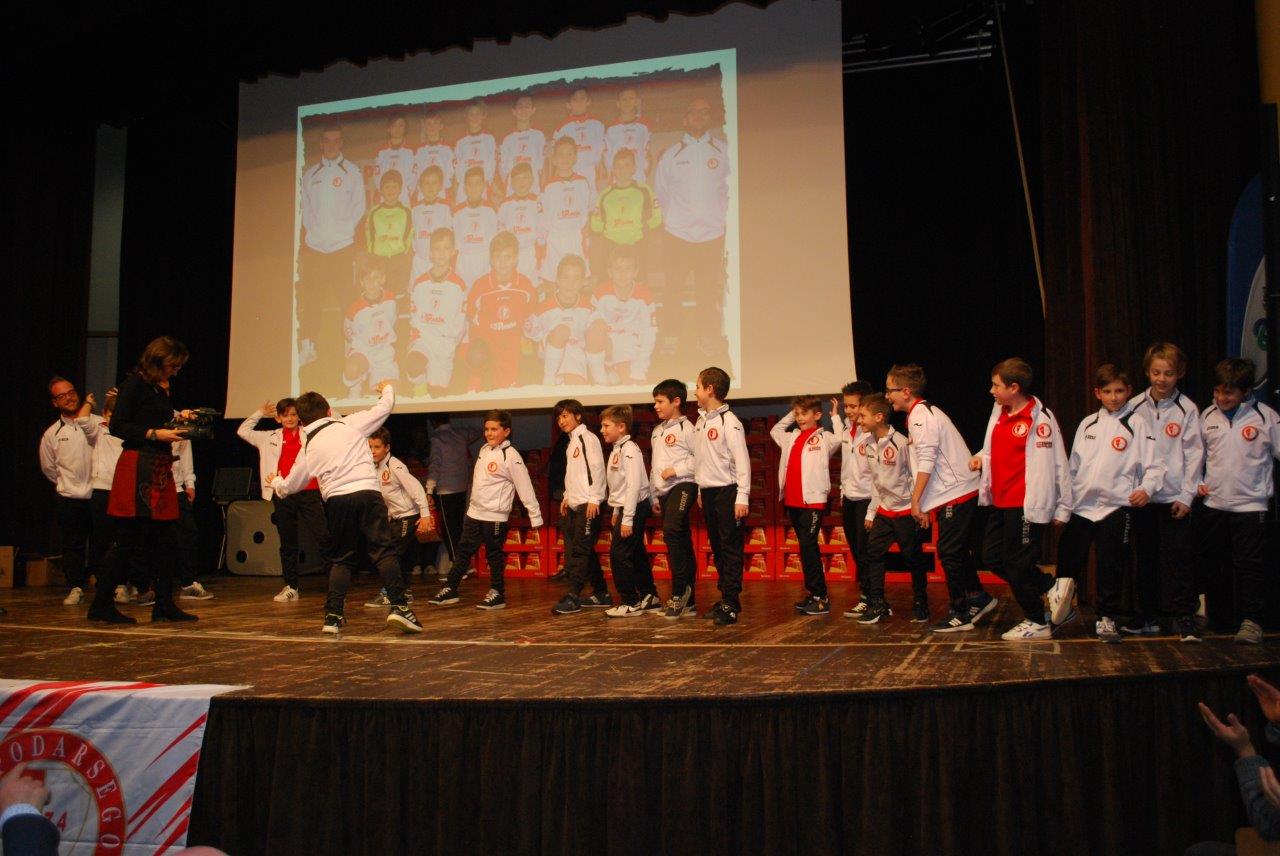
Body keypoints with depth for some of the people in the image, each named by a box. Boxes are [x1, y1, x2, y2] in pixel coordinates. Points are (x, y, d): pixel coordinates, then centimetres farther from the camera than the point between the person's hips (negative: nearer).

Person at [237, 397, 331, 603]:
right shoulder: (270, 438, 16)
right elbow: (242, 431, 24)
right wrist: (260, 414, 18)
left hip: (308, 492, -3)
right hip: (282, 495, 3)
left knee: (323, 537, -11)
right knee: (288, 544, 9)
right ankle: (292, 587, 18)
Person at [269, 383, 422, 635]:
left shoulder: (308, 447, 17)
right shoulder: (351, 424, 9)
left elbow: (291, 486, 28)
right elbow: (384, 407, 13)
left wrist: (276, 482, 51)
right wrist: (387, 389, 35)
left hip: (336, 500, 3)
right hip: (367, 493, -2)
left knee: (341, 559, 16)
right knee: (384, 551, -3)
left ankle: (333, 615, 12)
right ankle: (398, 606, -14)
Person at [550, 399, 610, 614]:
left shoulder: (587, 438, -7)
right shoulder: (572, 442, 20)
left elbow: (597, 468, -15)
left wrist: (594, 499, -20)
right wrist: (567, 496, 18)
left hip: (588, 505, -10)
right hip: (574, 505, 10)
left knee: (580, 550, -11)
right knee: (580, 551, 10)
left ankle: (572, 597, -12)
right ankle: (601, 594, 17)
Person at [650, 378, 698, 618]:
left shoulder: (686, 428, -6)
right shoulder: (657, 431, 19)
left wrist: (675, 470, -17)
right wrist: (654, 497, 23)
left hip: (683, 486, -8)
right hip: (664, 491, 8)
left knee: (672, 531, -28)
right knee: (681, 544, 9)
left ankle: (679, 591, -19)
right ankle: (688, 601, 11)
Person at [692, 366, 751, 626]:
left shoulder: (729, 421, -13)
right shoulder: (700, 422, 12)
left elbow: (742, 460, -15)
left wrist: (742, 497, -18)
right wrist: (700, 490, 18)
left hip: (728, 491, -8)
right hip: (708, 493, 8)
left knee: (731, 548, -5)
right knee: (717, 548, 12)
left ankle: (731, 604, -3)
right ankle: (726, 599, 19)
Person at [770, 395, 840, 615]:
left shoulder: (824, 438, 0)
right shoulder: (791, 438, 17)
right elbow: (774, 430, 33)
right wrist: (790, 414, 23)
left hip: (813, 500, -7)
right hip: (792, 501, 7)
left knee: (808, 547, -10)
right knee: (806, 547, 11)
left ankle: (820, 597, -4)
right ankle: (815, 595, 17)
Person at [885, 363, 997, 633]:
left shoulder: (919, 416, -14)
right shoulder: (926, 412, 16)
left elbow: (926, 462, -21)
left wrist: (915, 500, -17)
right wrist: (922, 500, 17)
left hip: (955, 493, -10)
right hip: (957, 490, 10)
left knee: (949, 551, -4)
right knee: (957, 550, 16)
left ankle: (960, 614, 2)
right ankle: (977, 598, 24)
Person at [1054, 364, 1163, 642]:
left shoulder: (1136, 423, 0)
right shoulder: (1087, 424, 13)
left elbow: (1154, 465, -4)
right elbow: (1073, 465, 16)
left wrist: (1147, 487, -22)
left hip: (1117, 506, -3)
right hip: (1081, 505, 3)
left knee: (1111, 566, 3)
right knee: (1070, 557, 6)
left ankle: (1107, 618, 15)